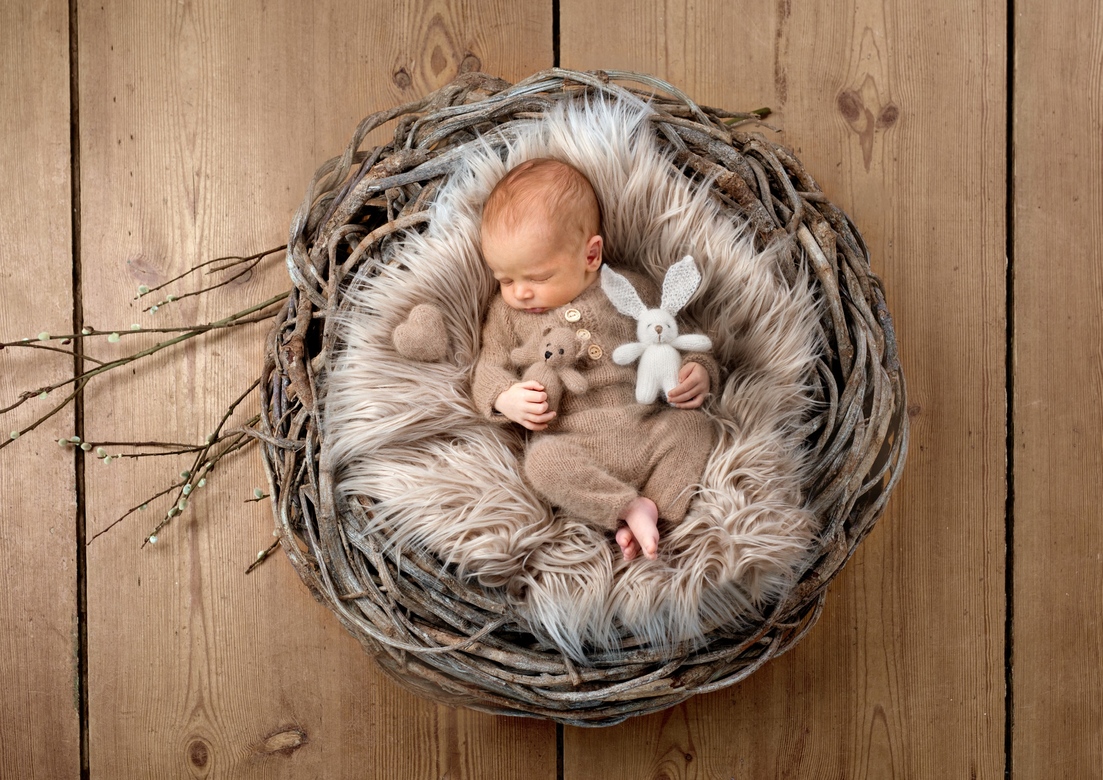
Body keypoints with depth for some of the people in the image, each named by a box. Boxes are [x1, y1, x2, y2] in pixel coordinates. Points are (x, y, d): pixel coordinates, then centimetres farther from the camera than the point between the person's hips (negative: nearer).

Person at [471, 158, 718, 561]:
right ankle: (630, 508, -30)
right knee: (543, 462, -31)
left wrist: (698, 372, -3)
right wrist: (506, 399, -12)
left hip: (649, 426, 2)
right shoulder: (507, 312, 14)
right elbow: (489, 369, 11)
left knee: (694, 425, -23)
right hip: (571, 442, -2)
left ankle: (657, 508, -26)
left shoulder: (633, 291, 12)